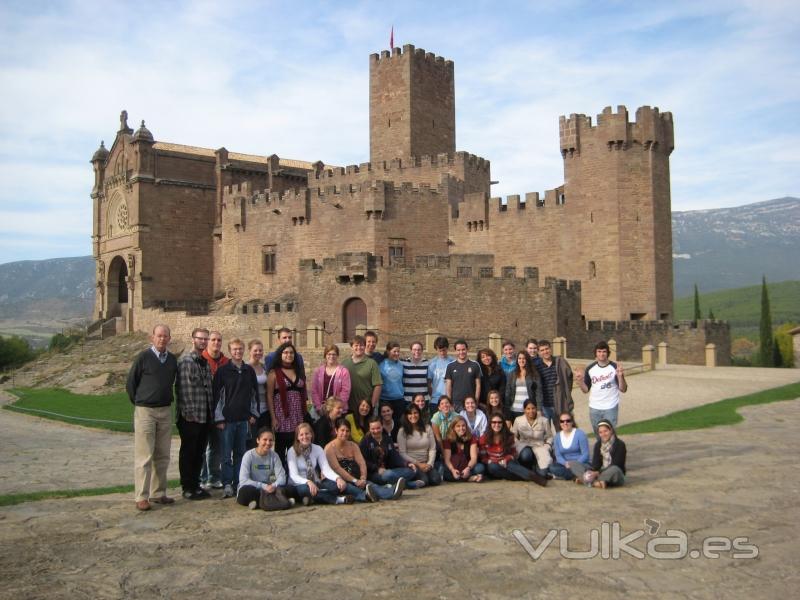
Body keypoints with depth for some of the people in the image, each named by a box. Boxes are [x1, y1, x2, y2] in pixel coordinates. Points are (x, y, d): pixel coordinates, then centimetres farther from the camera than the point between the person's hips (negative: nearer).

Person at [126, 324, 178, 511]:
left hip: (166, 411, 5)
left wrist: (167, 401, 12)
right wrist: (139, 403, 3)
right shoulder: (143, 357, -6)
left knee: (162, 456, 10)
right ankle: (142, 497, 0)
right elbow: (130, 384, 0)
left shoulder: (172, 359, 7)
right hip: (145, 411, -5)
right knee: (144, 457, -4)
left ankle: (158, 493, 20)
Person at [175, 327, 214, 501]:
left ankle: (196, 485, 22)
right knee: (188, 452, 2)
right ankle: (187, 488, 10)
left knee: (200, 452, 13)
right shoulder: (186, 360, -9)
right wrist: (188, 412, -18)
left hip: (205, 415, 7)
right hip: (190, 416, -7)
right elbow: (182, 388, -15)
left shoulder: (206, 362, 15)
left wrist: (211, 411, 14)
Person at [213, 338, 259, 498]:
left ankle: (238, 483, 15)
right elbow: (216, 395, -5)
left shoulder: (249, 370, 9)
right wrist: (219, 418, -8)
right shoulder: (223, 370, -3)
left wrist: (254, 413, 9)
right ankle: (227, 485, 2)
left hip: (244, 418, 4)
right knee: (226, 454, -3)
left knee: (240, 453, 8)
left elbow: (255, 393, 16)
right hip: (227, 419, -4)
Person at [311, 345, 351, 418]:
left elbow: (345, 391, -5)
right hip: (321, 410, 2)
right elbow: (314, 391, 5)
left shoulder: (344, 371, 0)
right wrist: (319, 406, -5)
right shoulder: (318, 371, 9)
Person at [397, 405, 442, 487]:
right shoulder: (402, 431, -2)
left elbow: (432, 449, 6)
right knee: (423, 480, -30)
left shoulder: (427, 428, 9)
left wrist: (429, 464, -9)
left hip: (425, 464, 4)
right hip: (411, 464, -4)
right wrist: (418, 464, -11)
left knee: (436, 479, -22)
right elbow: (402, 453, -6)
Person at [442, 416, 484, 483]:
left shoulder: (472, 438, 0)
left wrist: (468, 468, -33)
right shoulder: (448, 440, -1)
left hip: (466, 469, 0)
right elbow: (447, 459, -10)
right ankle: (471, 478, -28)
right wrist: (453, 470, -32)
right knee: (445, 472, -35)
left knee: (480, 467, -29)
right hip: (454, 469, 0)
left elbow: (474, 458, -11)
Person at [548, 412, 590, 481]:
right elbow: (558, 455, 2)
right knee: (552, 467, -27)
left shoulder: (580, 434, -5)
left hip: (581, 463, -5)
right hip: (565, 464, 5)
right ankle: (577, 475, -20)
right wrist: (565, 463, -19)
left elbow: (585, 454, -9)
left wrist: (575, 464, -23)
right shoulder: (557, 437, 9)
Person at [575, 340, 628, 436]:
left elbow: (623, 390, -7)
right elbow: (586, 390, 6)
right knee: (598, 436, 13)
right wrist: (580, 379, -11)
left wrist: (620, 376, -23)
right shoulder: (590, 369, 3)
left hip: (611, 408, -3)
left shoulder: (614, 367, -5)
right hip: (594, 408, 3)